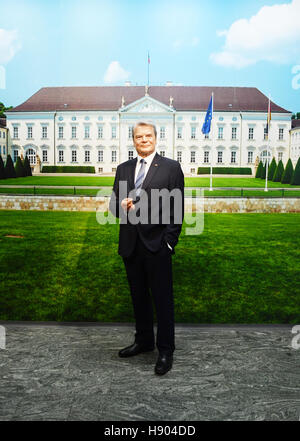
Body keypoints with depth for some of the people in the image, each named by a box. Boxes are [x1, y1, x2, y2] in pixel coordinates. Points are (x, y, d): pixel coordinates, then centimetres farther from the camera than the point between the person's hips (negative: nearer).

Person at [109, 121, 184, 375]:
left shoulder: (171, 167, 0)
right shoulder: (123, 169, 13)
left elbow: (177, 208, -4)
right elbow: (114, 205, 13)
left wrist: (169, 241, -11)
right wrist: (122, 206, -11)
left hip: (157, 244, -5)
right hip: (130, 245, 5)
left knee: (163, 299, 3)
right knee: (138, 296, 16)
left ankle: (166, 351, 17)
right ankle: (144, 341, 34)